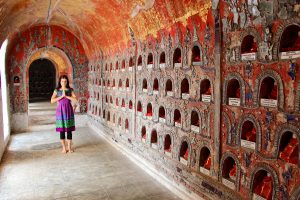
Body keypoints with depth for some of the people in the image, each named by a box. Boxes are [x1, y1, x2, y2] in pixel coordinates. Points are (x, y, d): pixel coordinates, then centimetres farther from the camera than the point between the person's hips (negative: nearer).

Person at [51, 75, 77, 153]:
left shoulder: (70, 90, 2)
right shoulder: (57, 90, 3)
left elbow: (75, 100, -9)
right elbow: (52, 101, -10)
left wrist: (66, 96, -14)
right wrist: (61, 96, -16)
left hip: (68, 110, 0)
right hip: (60, 110, 0)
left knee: (69, 129, 3)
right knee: (61, 130, 3)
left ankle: (69, 147, 15)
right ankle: (64, 148, 15)